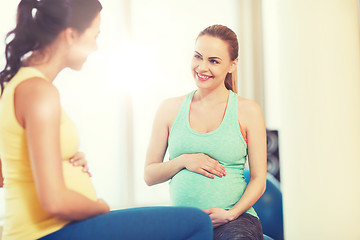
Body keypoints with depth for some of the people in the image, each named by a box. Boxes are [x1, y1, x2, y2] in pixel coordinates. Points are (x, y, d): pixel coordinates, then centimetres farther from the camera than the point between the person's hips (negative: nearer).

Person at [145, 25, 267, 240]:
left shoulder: (248, 111, 4)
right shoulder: (170, 109, 9)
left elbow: (259, 180, 4)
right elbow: (149, 175, 11)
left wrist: (231, 214, -11)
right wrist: (184, 161, -6)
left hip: (236, 219, -1)